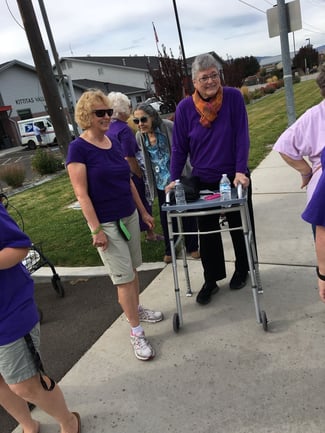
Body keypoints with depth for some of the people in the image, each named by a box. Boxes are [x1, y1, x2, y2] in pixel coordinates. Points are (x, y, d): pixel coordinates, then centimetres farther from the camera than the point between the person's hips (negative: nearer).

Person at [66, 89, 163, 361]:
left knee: (132, 268, 18)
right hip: (106, 223, -6)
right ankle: (136, 333, 13)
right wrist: (96, 229, -18)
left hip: (129, 216, 6)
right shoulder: (78, 148, -13)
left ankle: (137, 309, 40)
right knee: (124, 277, -1)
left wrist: (144, 212, 15)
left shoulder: (114, 142, 7)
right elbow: (81, 193, -15)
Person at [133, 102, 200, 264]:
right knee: (165, 216, 11)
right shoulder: (140, 136, -1)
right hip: (161, 182, 4)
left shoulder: (168, 127, -16)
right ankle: (169, 250, 28)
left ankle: (192, 246, 25)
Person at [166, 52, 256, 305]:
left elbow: (242, 137, -12)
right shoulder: (185, 108, -6)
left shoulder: (233, 97, -9)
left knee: (240, 227, 14)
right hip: (203, 181, 1)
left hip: (234, 177, 0)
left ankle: (242, 270, 38)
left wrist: (240, 171, -20)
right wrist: (174, 179, -6)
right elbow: (179, 147, -2)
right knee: (207, 233, 9)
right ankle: (211, 280, 25)